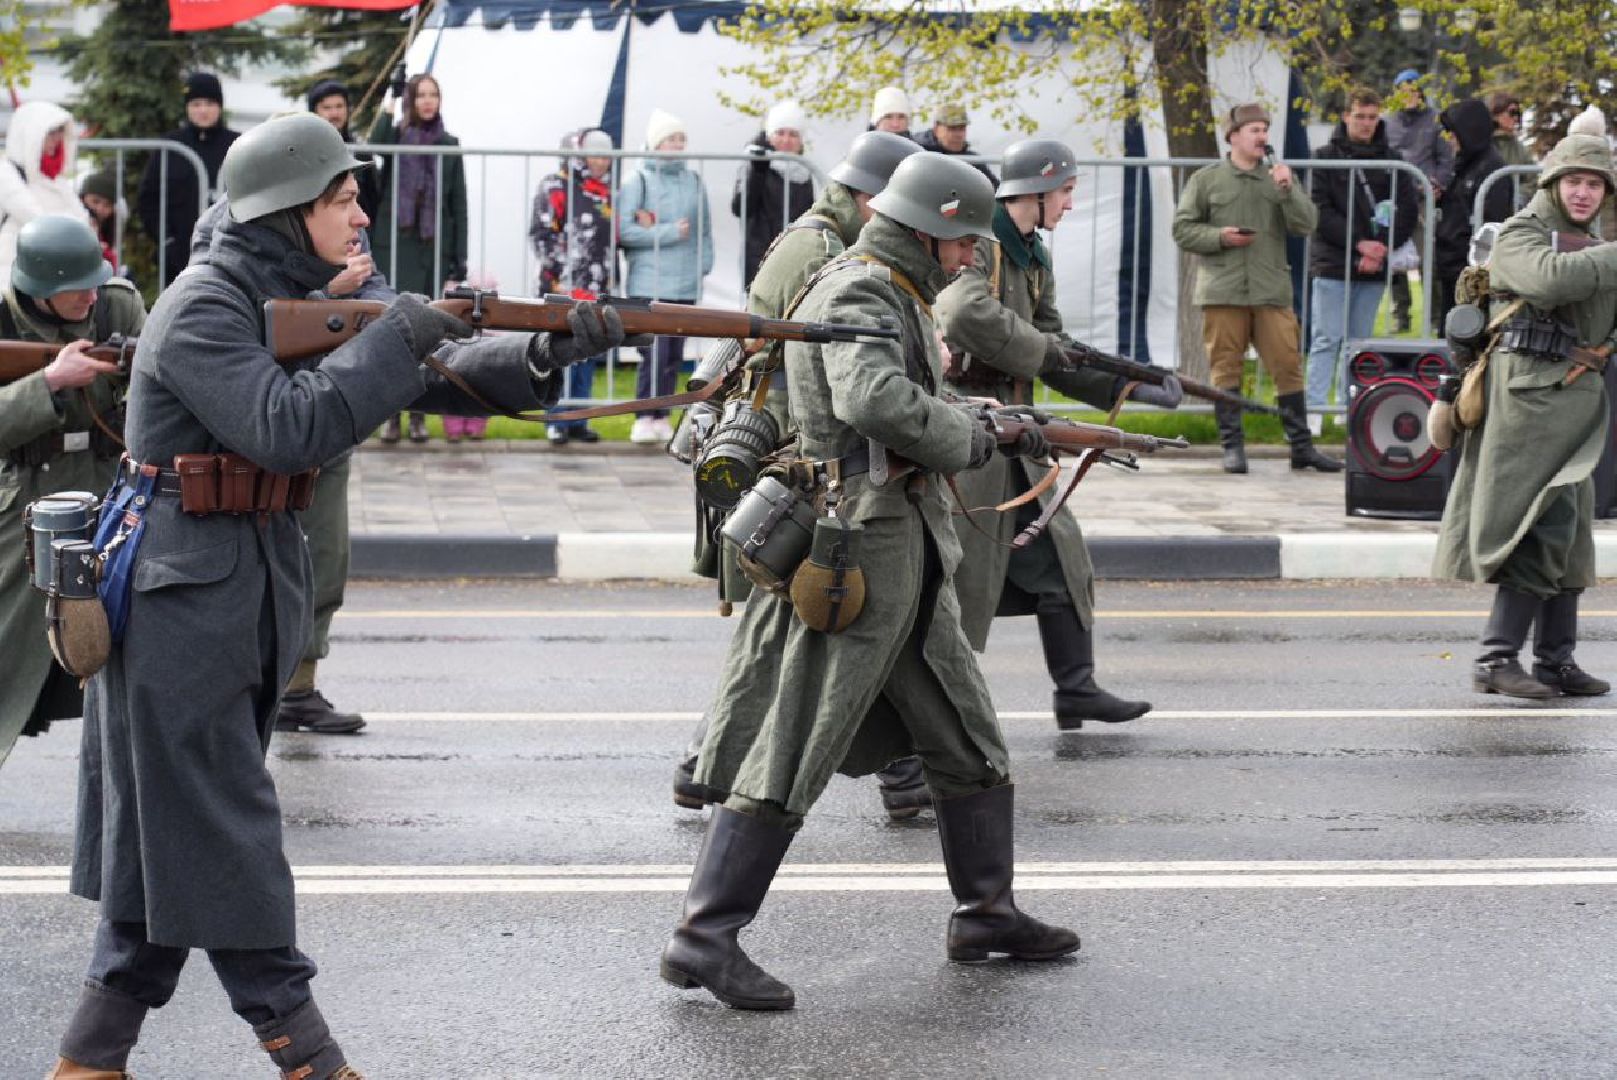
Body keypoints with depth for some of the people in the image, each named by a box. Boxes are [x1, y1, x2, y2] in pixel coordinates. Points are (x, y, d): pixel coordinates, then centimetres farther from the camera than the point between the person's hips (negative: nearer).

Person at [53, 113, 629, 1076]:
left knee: (173, 841, 10)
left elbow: (436, 382, 9)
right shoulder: (203, 310, -15)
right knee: (225, 835, -3)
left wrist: (550, 353, -5)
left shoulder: (305, 304, 11)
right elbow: (287, 427, -26)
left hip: (249, 595, 9)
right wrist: (400, 336, -20)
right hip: (180, 594, -9)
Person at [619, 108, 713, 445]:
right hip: (649, 282, -5)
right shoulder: (638, 180, -2)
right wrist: (669, 233, -12)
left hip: (685, 284, 5)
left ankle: (662, 418, 14)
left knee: (674, 355, 7)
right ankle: (643, 419, -6)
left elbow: (705, 228, 19)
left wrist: (704, 263, 5)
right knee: (654, 353, -12)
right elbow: (624, 230, -9)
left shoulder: (693, 181, 12)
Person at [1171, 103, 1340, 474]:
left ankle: (1301, 446, 5)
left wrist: (1286, 190, -10)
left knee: (1288, 366, 0)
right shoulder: (1207, 180, 6)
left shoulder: (1278, 178, 12)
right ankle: (1232, 446, 8)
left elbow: (1306, 225, 4)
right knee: (1226, 368, 1)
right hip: (1222, 290, -2)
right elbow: (1183, 229, 6)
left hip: (1271, 291, 2)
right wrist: (1220, 237, -10)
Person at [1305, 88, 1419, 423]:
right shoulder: (1326, 157, 2)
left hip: (1374, 269, 3)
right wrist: (1359, 243, -13)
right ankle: (1314, 410, -7)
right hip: (1333, 264, -3)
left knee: (1360, 341, 7)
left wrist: (1381, 248, -8)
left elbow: (1407, 210, 6)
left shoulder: (1390, 161, 10)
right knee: (1327, 339, -5)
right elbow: (1321, 211, -5)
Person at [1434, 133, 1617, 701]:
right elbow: (1552, 280, -29)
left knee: (1569, 536, 11)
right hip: (1529, 396, -9)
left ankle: (1557, 661, 18)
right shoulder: (1520, 236, -7)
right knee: (1544, 528, -15)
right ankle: (1496, 659, -15)